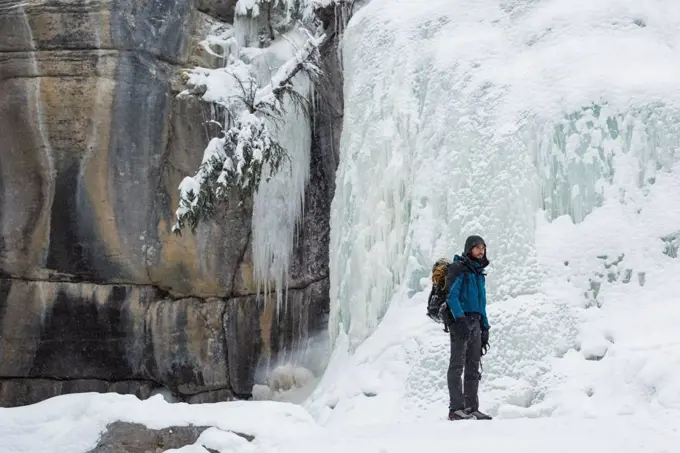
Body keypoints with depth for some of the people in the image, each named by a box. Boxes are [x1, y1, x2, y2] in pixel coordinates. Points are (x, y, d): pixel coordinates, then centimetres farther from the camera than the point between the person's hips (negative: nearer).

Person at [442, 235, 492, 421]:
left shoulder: (479, 273, 21)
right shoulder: (459, 269, -4)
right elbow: (452, 296, -14)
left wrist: (485, 328, 18)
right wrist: (460, 319, -25)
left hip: (475, 323, 8)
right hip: (460, 321, -8)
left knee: (473, 367, 8)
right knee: (458, 365, -9)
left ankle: (472, 407, 11)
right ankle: (456, 408, -11)